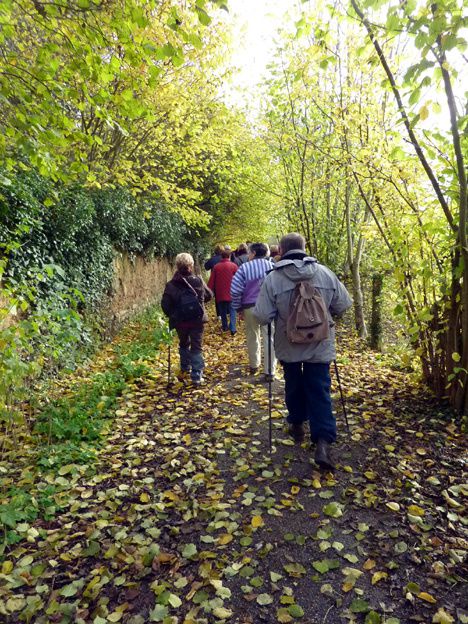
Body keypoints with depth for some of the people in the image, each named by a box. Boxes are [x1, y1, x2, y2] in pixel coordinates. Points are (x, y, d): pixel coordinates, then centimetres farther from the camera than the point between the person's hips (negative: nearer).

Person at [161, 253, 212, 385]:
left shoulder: (171, 285, -10)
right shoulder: (198, 281, -7)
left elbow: (165, 304, -10)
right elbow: (209, 295, 6)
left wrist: (171, 315, 8)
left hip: (180, 321, 1)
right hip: (197, 320, -1)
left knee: (184, 344, 24)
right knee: (196, 348, 5)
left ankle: (185, 369, 33)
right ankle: (196, 377, 2)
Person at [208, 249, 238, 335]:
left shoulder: (216, 267, -1)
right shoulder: (233, 266, -7)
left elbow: (211, 281, 1)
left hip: (220, 294, 3)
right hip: (231, 294, -3)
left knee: (223, 312, 17)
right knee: (232, 311, 3)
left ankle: (225, 326, 28)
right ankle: (232, 328, -8)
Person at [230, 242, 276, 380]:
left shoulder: (244, 267, -5)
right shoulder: (272, 266, -1)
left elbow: (235, 290, -7)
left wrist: (238, 308, 5)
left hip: (250, 307, 0)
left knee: (252, 336, 18)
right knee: (269, 338, 3)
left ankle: (254, 365, 33)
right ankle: (269, 372, 4)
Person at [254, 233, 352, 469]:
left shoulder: (273, 278, -13)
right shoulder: (325, 273, -6)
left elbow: (262, 316, -13)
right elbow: (343, 305, 2)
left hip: (289, 345, 0)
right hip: (320, 346, 0)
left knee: (294, 385, 21)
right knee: (319, 391, 5)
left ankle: (297, 425, 39)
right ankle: (323, 442, -3)